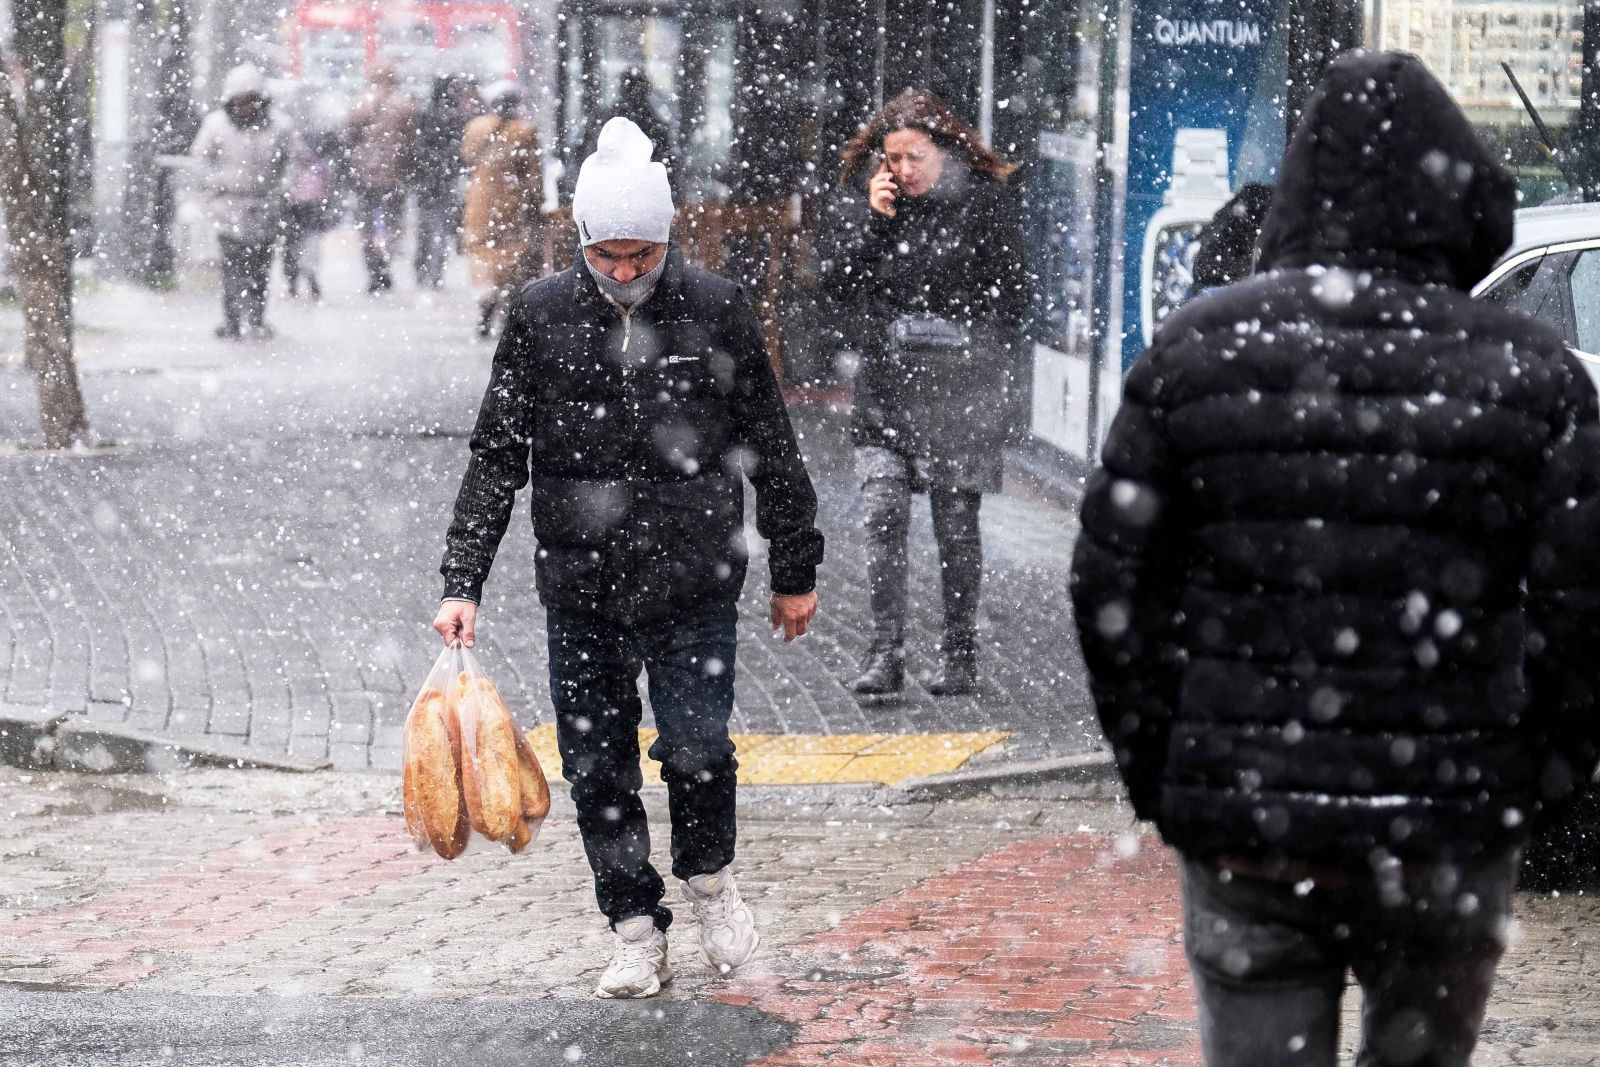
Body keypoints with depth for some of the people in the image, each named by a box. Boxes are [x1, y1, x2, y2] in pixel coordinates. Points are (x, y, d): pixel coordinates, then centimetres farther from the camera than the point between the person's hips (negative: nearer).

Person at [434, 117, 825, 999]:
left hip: (693, 584, -2)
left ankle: (709, 879, 22)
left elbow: (772, 449, 6)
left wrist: (795, 572, 9)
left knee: (695, 748, -8)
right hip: (579, 586, 2)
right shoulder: (540, 316, 0)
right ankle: (638, 934, 19)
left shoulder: (715, 309, -2)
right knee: (596, 766, 5)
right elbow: (496, 456, 2)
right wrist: (463, 581, -4)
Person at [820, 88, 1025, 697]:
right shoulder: (872, 202, 8)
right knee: (882, 513, -9)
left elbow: (1009, 299, 1)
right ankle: (886, 653, -6)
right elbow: (836, 283, 4)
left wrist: (989, 379, -5)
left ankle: (960, 655, 14)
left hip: (961, 382, -3)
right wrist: (872, 218, -7)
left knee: (955, 521, 3)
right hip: (887, 381, 3)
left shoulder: (985, 203, -3)